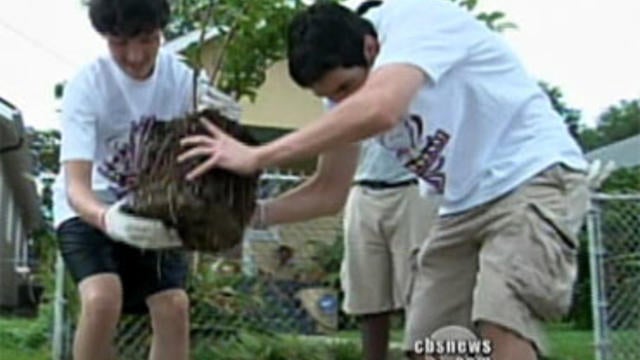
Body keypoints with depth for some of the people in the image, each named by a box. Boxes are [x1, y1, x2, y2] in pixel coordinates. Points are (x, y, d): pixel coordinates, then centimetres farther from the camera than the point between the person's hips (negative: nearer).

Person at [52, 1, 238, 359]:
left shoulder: (181, 76, -13)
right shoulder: (87, 85, -23)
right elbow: (76, 184, -31)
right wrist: (106, 219, -54)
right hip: (88, 210, -3)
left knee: (173, 306, -13)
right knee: (103, 297, -27)